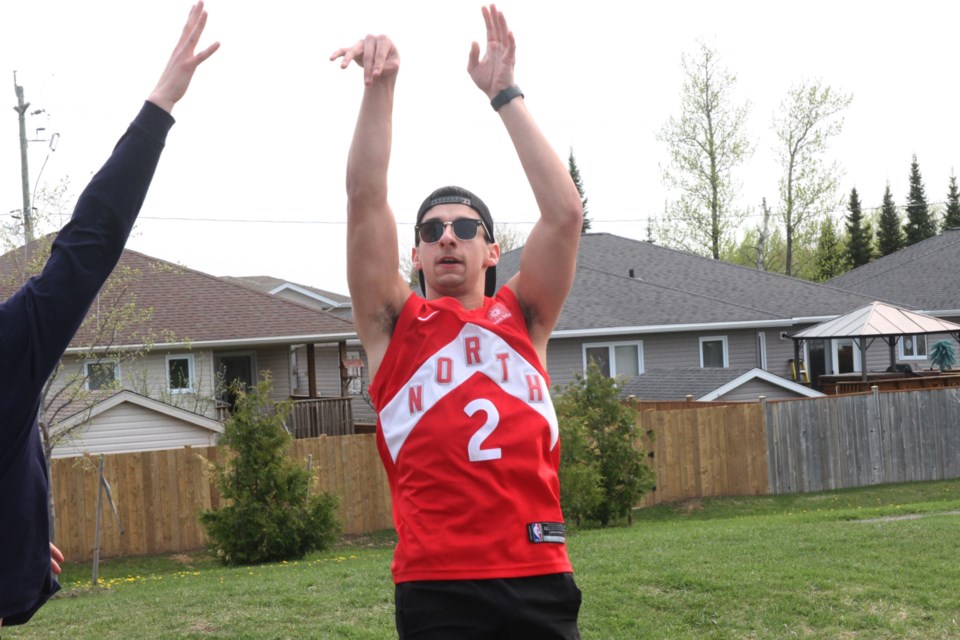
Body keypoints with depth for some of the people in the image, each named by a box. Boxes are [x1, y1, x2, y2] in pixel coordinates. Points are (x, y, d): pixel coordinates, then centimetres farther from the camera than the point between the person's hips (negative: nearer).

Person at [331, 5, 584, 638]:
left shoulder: (522, 317, 13)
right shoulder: (395, 323, 10)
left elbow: (565, 212, 1)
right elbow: (365, 200, 0)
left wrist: (504, 93, 3)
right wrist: (381, 85, -9)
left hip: (540, 576, 2)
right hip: (436, 585, -1)